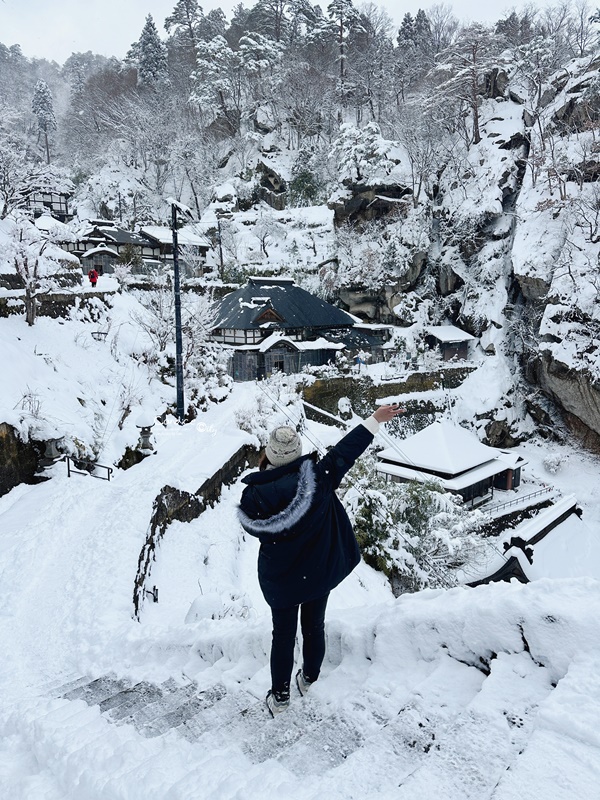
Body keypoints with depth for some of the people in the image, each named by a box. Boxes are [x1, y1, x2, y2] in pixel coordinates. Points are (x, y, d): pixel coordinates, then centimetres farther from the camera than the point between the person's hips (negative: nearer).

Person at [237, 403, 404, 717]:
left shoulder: (255, 494, -26)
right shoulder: (317, 478, -25)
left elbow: (250, 526, -8)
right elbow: (345, 451, -15)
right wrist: (375, 420, -3)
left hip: (280, 579, -1)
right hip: (320, 573, 1)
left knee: (283, 633, 19)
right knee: (314, 626, 24)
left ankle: (280, 696, 35)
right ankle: (310, 680, 48)